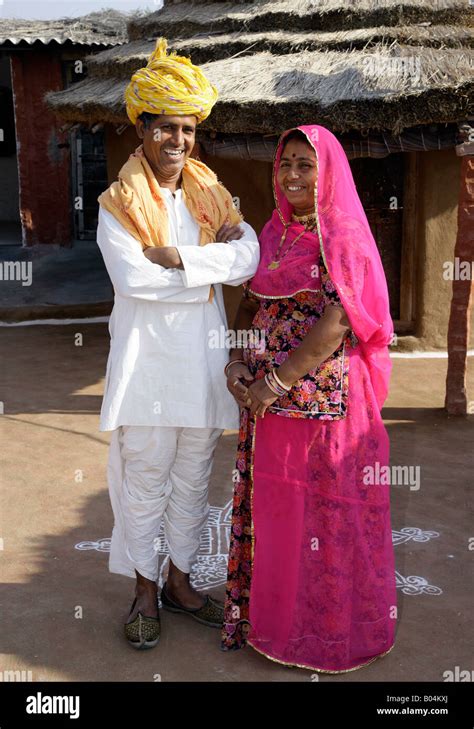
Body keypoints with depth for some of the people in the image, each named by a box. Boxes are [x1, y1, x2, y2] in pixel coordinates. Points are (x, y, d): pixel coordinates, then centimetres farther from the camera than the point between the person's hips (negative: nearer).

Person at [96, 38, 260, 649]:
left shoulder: (211, 196, 9)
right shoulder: (118, 204, -4)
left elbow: (248, 258, -7)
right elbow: (131, 277, -20)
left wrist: (177, 257, -18)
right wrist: (213, 263, -15)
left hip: (203, 361, 4)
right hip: (147, 359, -4)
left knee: (193, 481, 14)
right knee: (144, 483, 5)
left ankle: (179, 582, 32)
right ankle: (145, 592, 23)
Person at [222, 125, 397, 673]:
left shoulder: (345, 237, -10)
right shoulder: (273, 232, 10)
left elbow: (336, 324, -18)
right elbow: (249, 304, 14)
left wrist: (276, 382, -18)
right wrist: (237, 362, -2)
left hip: (324, 396, -6)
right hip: (266, 397, 6)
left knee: (324, 509, 5)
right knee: (271, 504, 14)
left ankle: (330, 628, 24)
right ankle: (272, 612, 32)